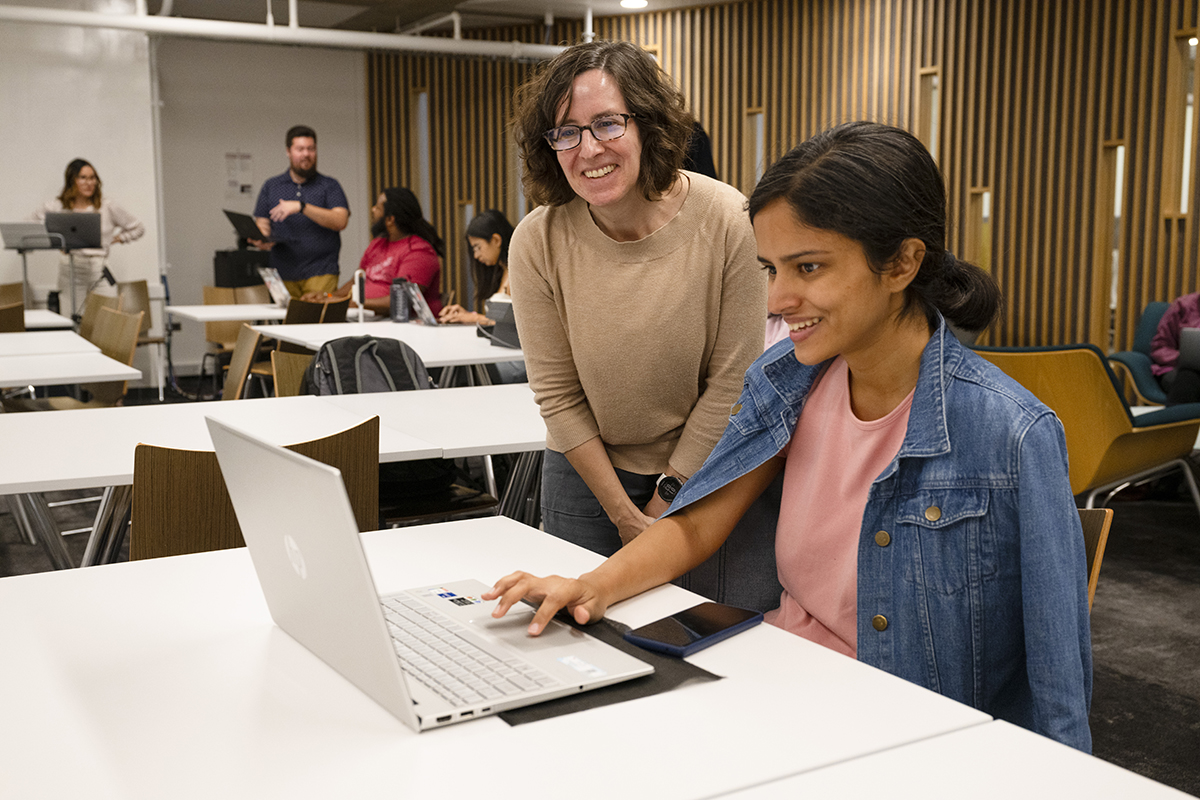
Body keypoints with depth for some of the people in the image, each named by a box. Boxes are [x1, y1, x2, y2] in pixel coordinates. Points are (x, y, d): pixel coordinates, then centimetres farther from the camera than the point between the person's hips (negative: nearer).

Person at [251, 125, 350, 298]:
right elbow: (262, 224, 12)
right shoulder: (270, 187, 16)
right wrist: (262, 240, -12)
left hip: (320, 274, -2)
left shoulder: (330, 186, 7)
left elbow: (340, 222, -8)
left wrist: (301, 207, -16)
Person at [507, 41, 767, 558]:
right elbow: (557, 395, -10)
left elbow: (731, 382, -13)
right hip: (585, 473, 1)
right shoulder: (537, 242, -16)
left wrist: (668, 498, -10)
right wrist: (623, 513, -10)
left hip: (702, 471, -1)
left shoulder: (729, 222, -20)